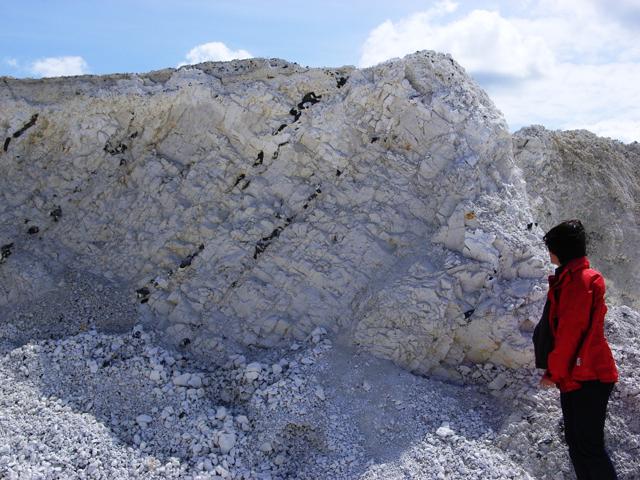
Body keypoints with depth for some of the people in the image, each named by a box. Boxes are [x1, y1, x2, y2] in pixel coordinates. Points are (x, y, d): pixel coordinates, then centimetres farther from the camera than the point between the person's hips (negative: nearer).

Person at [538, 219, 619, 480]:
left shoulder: (580, 280, -16)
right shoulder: (568, 279, 14)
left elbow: (570, 333, -19)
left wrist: (553, 372, -12)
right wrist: (556, 371, 17)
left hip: (587, 378, -10)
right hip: (572, 377, 10)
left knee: (589, 446, -5)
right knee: (575, 440, 15)